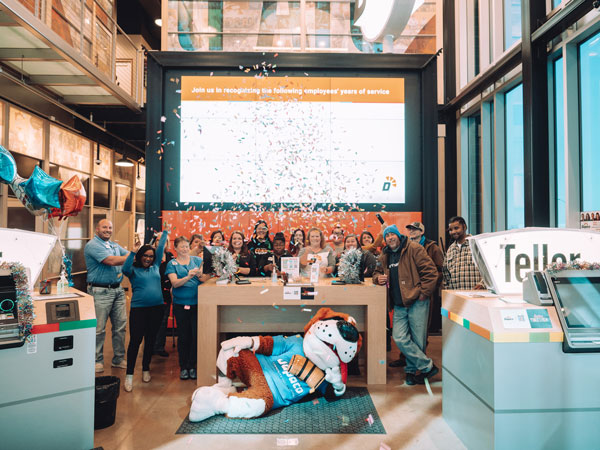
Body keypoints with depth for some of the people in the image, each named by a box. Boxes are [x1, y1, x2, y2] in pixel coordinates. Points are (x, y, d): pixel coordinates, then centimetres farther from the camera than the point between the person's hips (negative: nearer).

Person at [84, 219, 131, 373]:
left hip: (117, 290, 8)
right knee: (99, 329, 1)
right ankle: (97, 361, 15)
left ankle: (119, 359, 21)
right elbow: (111, 261, -20)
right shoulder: (92, 245, -9)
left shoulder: (115, 245, 18)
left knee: (120, 326, 10)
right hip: (101, 291, -8)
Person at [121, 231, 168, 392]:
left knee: (150, 340, 12)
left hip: (156, 308, 4)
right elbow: (125, 269, -18)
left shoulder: (155, 267, 13)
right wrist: (133, 251, -21)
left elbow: (160, 249, 14)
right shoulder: (134, 270, 4)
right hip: (138, 308, -4)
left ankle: (146, 369, 27)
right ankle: (129, 375, 3)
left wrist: (165, 232, 15)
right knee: (135, 340, -5)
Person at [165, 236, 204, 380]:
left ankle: (192, 366, 17)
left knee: (196, 334, 2)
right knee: (183, 336, 6)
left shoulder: (197, 260, 7)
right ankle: (183, 367, 20)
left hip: (197, 303, 1)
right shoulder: (172, 264, 3)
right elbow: (174, 283, -9)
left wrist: (200, 274, -25)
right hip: (180, 304, -1)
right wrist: (188, 277, -27)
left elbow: (204, 277, -2)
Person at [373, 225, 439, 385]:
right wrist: (378, 278, 5)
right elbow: (377, 272, 29)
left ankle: (411, 369, 22)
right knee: (400, 338, -6)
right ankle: (428, 366, 9)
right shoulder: (384, 256, 15)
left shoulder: (414, 249, -5)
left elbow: (430, 271, -9)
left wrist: (423, 293, -12)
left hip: (417, 302, -5)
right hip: (399, 305, 5)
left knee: (417, 341, 1)